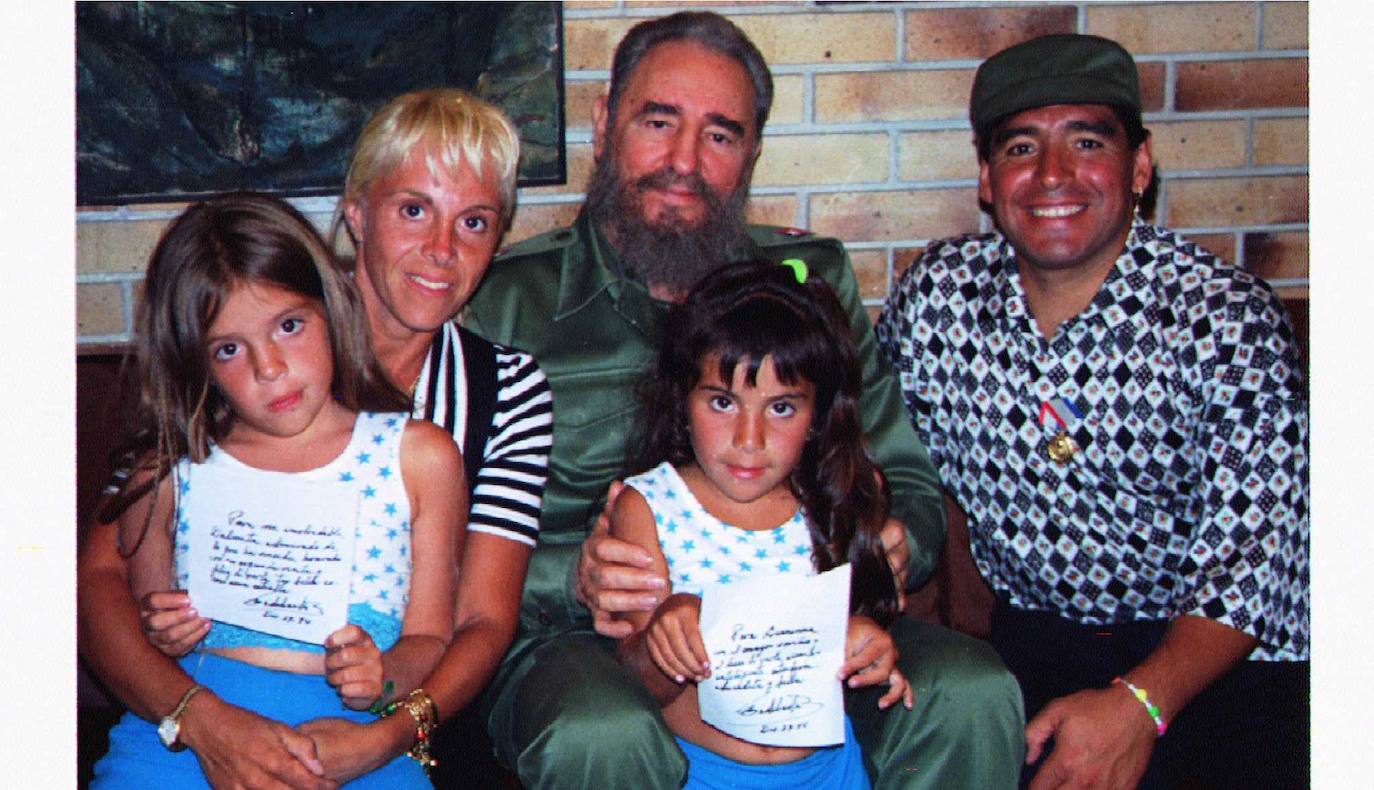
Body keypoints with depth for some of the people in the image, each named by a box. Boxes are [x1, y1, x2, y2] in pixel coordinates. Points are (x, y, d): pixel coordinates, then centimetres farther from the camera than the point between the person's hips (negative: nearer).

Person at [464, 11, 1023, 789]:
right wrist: (572, 578, -25)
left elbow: (908, 485, 12)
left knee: (972, 694, -23)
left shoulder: (811, 279, 10)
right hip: (581, 639, -3)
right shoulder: (505, 301, 0)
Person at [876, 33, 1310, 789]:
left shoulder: (1225, 315, -12)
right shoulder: (938, 292, -4)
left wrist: (1141, 702, -27)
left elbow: (1257, 543, -14)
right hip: (1039, 635, 2)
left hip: (1220, 648, -1)